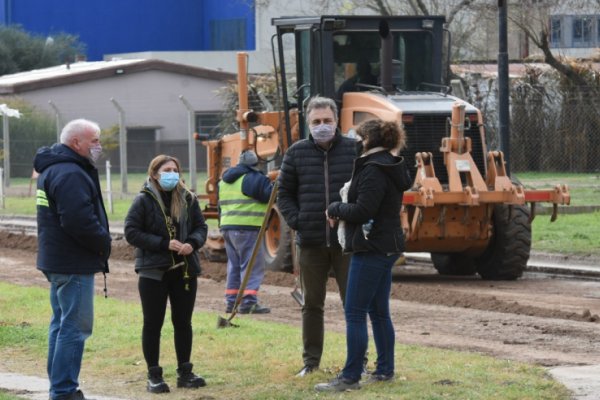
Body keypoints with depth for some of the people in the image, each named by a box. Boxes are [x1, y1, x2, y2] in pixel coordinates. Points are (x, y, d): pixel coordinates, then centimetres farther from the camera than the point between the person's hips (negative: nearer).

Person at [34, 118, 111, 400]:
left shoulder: (54, 169, 15)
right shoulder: (70, 175, -20)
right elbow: (79, 221, -28)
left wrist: (100, 241, 11)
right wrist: (103, 243, -13)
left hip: (58, 261, 11)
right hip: (74, 263, -11)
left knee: (62, 323, 17)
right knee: (75, 327, -8)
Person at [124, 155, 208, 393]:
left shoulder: (187, 199, 4)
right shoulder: (144, 200, -7)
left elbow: (201, 226, 10)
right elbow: (131, 232, -11)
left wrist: (193, 243, -13)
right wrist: (165, 244, -19)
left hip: (185, 270, 4)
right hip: (153, 271, -4)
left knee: (183, 322, 10)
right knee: (153, 324, 2)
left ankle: (185, 372, 20)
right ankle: (154, 376, 9)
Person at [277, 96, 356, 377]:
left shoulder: (354, 150, -1)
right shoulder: (297, 153, 4)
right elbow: (284, 194, 10)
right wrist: (296, 222, -2)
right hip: (310, 242, 2)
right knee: (312, 304, 10)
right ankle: (311, 360, 18)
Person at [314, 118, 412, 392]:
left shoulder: (374, 170, -17)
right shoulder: (392, 168, 14)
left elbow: (362, 211, -23)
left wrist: (335, 209, -6)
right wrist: (343, 210, 9)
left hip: (371, 249, -10)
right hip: (387, 247, 10)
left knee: (354, 313, -8)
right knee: (379, 312, 16)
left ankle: (350, 377, -8)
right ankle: (385, 370, 22)